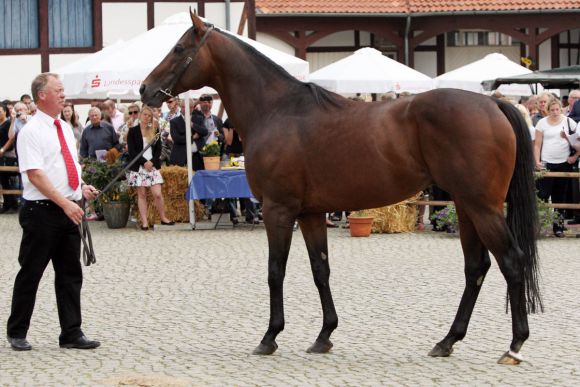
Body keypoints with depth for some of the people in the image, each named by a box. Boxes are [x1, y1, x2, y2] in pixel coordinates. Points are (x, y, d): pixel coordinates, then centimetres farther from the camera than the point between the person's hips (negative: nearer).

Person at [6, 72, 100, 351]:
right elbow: (35, 175, -19)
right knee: (31, 273, 3)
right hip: (42, 211, -7)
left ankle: (71, 333, 14)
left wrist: (83, 187, 3)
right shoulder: (31, 131, -11)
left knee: (70, 274, 8)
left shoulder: (65, 128, 13)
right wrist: (65, 203, -24)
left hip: (68, 211, 7)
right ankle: (17, 333, 15)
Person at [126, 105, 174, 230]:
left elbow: (158, 149, 8)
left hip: (152, 165, 2)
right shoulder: (133, 131, 2)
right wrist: (144, 162, -12)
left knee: (157, 194, -7)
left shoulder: (155, 130, 11)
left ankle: (163, 218, 6)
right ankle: (144, 222, 0)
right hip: (138, 167, -2)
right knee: (142, 194, -1)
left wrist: (152, 162, -8)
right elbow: (131, 151, -4)